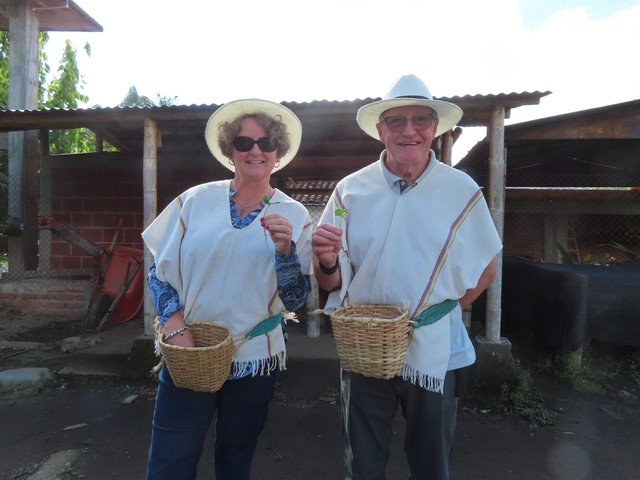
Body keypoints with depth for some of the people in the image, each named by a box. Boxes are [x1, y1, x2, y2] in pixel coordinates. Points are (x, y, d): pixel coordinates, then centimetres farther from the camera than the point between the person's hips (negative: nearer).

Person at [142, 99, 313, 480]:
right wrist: (175, 328, -11)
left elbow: (295, 301, -5)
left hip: (255, 361, 1)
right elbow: (160, 272, 3)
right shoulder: (196, 200, -2)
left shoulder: (294, 215, -4)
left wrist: (285, 248, -21)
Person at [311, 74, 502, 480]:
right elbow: (331, 282, -2)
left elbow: (485, 271, 4)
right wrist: (328, 262, -23)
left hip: (435, 352, 0)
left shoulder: (463, 191, -5)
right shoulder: (350, 191, -5)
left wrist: (440, 310, -7)